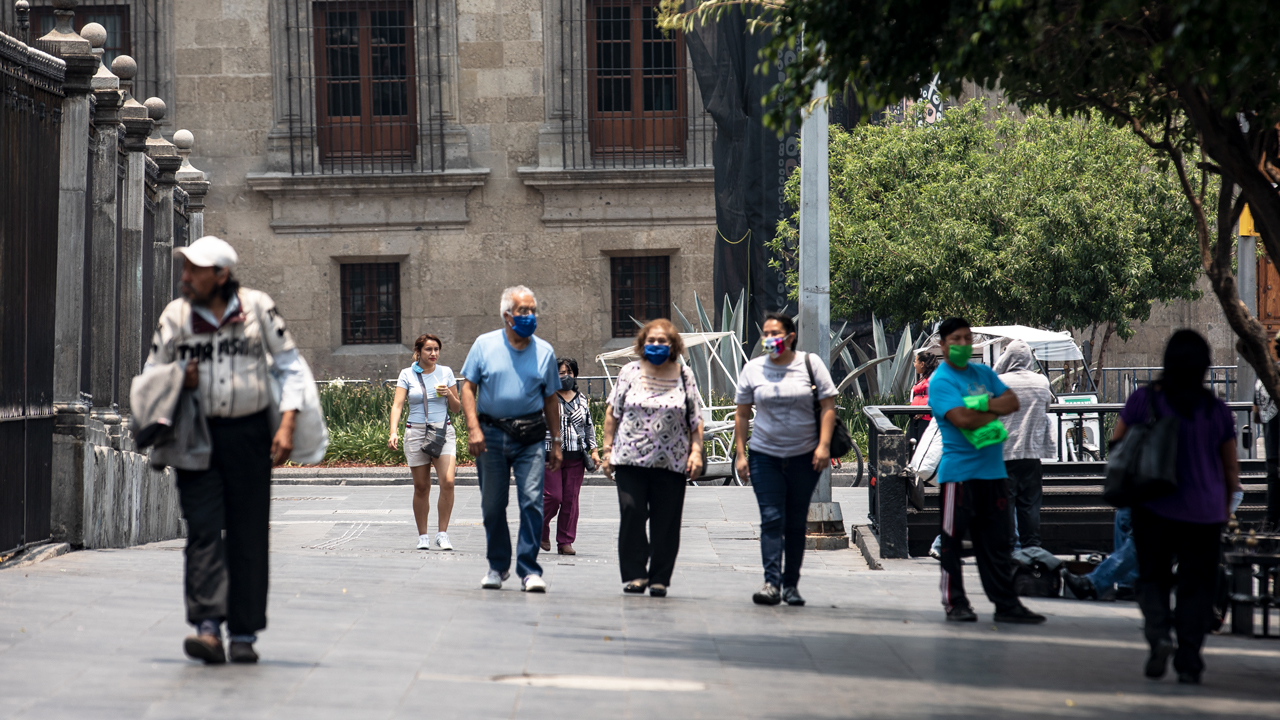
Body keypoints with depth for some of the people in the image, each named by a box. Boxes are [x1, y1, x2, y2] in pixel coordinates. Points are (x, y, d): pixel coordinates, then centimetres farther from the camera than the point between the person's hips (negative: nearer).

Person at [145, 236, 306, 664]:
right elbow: (151, 377, 15)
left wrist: (287, 425, -6)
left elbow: (290, 367, 5)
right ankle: (207, 628, -19)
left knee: (248, 536, 2)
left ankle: (244, 634, 10)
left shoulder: (257, 308, -1)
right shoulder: (175, 316, 4)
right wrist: (178, 384, -7)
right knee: (204, 529, -12)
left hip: (248, 435, 0)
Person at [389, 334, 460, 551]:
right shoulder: (407, 374, 2)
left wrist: (449, 394, -8)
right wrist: (394, 431, -20)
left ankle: (442, 534, -6)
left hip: (443, 432, 1)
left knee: (447, 481, -16)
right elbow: (397, 405, -6)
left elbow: (456, 408, 12)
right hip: (416, 433, -1)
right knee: (421, 487, 2)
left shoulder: (446, 372, 7)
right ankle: (423, 536, 14)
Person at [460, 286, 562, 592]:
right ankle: (498, 565, 23)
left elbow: (551, 399, 12)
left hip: (531, 437, 0)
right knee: (492, 505, 7)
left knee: (532, 501, -11)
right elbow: (468, 387, 2)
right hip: (492, 434, 0)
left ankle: (529, 570, -7)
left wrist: (556, 442, 10)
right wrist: (473, 427, -10)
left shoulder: (544, 351, 6)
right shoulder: (484, 345, 3)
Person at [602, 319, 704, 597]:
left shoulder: (684, 376, 9)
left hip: (671, 462, 0)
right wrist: (608, 449, 7)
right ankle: (634, 575, -1)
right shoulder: (629, 373, 8)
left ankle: (660, 579, 8)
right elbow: (612, 413, 11)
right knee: (632, 515, -8)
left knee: (666, 522, 0)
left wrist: (696, 451, 0)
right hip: (630, 459, 0)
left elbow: (696, 420, 10)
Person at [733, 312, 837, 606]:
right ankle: (772, 583, -18)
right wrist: (741, 454, 3)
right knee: (771, 519, -11)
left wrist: (824, 445, -10)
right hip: (765, 455, 0)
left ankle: (791, 584, 16)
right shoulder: (753, 369, 5)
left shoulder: (810, 364, 1)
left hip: (805, 456, 0)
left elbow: (828, 406, 0)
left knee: (796, 523, 7)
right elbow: (742, 415, 10)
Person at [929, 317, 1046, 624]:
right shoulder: (940, 381, -7)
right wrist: (995, 413, -5)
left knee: (997, 540, 8)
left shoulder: (984, 374, 16)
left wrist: (983, 404, -11)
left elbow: (1012, 402, 6)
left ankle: (1006, 604, 10)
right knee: (952, 539, -2)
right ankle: (955, 602, 6)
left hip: (993, 471, 6)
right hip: (959, 470, -6)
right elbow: (962, 418, -20)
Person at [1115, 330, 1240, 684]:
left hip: (1154, 508, -1)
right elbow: (1231, 469, 7)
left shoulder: (1144, 400, -7)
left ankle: (1158, 634, -14)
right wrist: (1225, 505, 24)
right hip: (1204, 513, 1)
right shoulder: (1217, 410, -2)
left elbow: (1116, 445, 3)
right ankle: (1188, 661, 3)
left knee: (1152, 577, 12)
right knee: (1196, 585, 8)